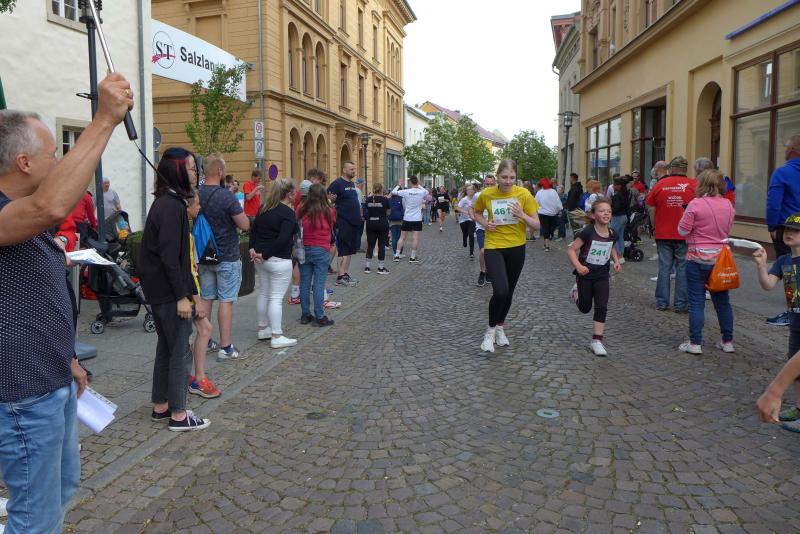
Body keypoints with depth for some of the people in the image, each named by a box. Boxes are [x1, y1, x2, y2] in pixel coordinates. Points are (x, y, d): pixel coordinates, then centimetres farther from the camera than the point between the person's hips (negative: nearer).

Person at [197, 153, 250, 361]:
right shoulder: (226, 196, -19)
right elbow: (245, 225, -14)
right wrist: (236, 210, 3)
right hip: (227, 256, -6)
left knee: (205, 299, 15)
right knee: (226, 301, -1)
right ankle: (225, 348, 3)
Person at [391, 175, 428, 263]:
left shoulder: (406, 192, -9)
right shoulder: (422, 192, -7)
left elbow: (393, 192, 0)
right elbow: (427, 192, 17)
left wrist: (399, 185, 14)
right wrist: (419, 185, 22)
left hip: (407, 218, 1)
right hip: (417, 219, -1)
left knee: (402, 237, 9)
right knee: (415, 238, 1)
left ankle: (397, 255, 11)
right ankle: (413, 257, 3)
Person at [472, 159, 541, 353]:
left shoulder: (523, 194, -9)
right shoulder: (486, 194, -9)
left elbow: (537, 225, -5)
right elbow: (476, 212, 13)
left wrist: (522, 215, -24)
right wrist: (485, 223, -7)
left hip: (516, 248, 2)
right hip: (494, 247, -2)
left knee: (508, 292, 15)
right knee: (500, 291, -20)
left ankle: (500, 327, 40)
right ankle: (491, 331, 3)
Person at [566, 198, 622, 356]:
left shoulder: (612, 234, -4)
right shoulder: (588, 232, -19)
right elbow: (571, 249, -17)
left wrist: (616, 261, 2)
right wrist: (578, 266, -31)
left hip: (602, 276, 3)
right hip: (585, 274, -3)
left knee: (602, 308, -6)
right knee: (585, 308, 14)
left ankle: (597, 341, 3)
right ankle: (576, 291, 47)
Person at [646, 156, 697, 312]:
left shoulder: (659, 184, -1)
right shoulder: (694, 185, -5)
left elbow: (651, 208, 4)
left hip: (663, 234, 2)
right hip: (685, 235, -1)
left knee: (664, 268, 9)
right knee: (683, 268, 5)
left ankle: (662, 302, 14)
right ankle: (681, 304, 9)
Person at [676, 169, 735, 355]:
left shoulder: (696, 204, -14)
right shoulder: (728, 205, 4)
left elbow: (682, 230, -10)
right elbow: (727, 230, 15)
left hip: (698, 258, -5)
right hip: (721, 257, 5)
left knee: (696, 302, 1)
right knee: (722, 300, 14)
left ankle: (695, 343, 3)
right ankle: (727, 341, 22)